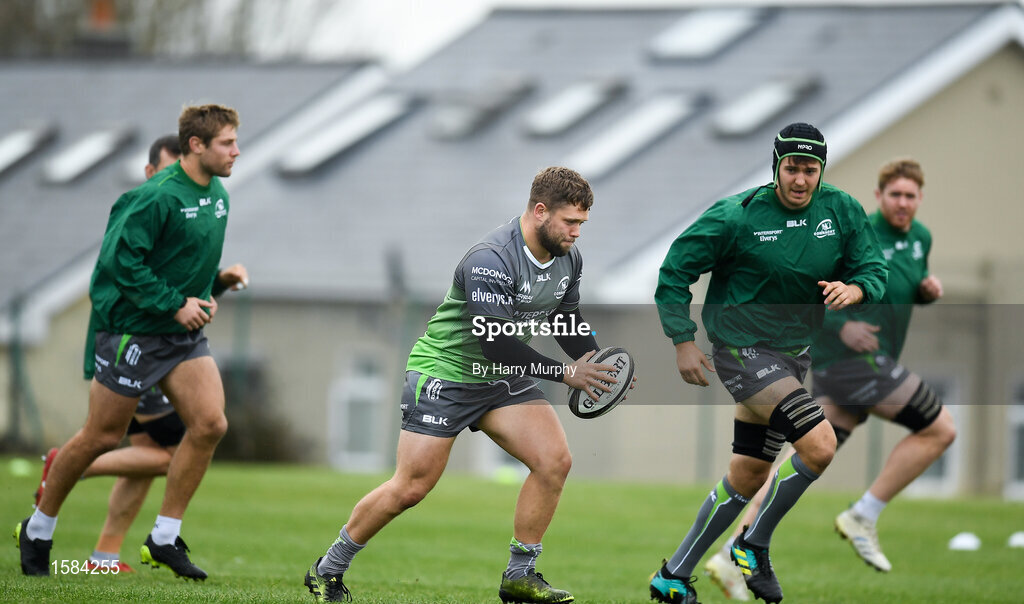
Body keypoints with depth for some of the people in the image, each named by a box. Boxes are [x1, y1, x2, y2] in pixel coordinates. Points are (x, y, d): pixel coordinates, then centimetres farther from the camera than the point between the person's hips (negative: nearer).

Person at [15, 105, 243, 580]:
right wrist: (175, 304, -20)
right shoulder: (158, 197, -20)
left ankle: (164, 538, 0)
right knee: (101, 436, 1)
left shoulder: (218, 197, 8)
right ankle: (38, 530, 20)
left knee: (210, 423, -9)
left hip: (184, 334, 8)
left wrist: (205, 297, 9)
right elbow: (122, 259, -23)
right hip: (133, 331, -7)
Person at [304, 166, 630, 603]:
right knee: (411, 488, -8)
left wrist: (599, 365, -4)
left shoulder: (568, 258, -1)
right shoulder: (490, 260, -28)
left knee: (555, 460, -11)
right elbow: (496, 342, -32)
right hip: (445, 371, -7)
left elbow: (569, 323, 15)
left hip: (502, 378, 7)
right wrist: (565, 374, -28)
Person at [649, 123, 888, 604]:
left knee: (747, 478, 12)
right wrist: (683, 342, -13)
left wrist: (853, 289, -22)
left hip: (794, 354, 7)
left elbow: (875, 271, 2)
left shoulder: (841, 211, -2)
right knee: (819, 445, -22)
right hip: (741, 346, -7)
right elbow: (674, 270, -8)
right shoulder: (738, 216, -15)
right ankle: (754, 546, -4)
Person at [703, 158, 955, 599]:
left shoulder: (919, 237, 14)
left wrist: (929, 289, 6)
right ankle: (863, 517, -1)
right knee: (940, 429, -5)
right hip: (855, 360, -8)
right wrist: (840, 326, -23)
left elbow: (911, 289, 30)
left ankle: (733, 557, -2)